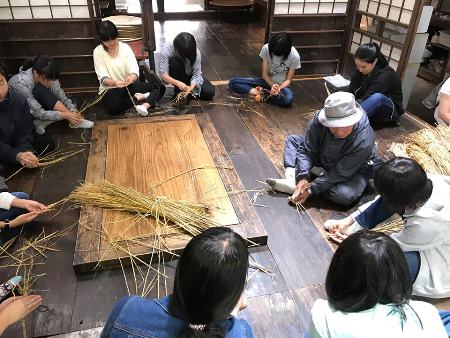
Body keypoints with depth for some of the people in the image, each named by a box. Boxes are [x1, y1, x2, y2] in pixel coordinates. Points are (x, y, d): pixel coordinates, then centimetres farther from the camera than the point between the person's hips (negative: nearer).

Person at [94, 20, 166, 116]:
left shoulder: (125, 47, -3)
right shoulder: (98, 52, -8)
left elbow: (135, 70, -14)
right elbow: (103, 79, -16)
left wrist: (132, 77, -39)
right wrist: (114, 82, -39)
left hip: (130, 85, 3)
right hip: (110, 89, -3)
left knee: (160, 87, -15)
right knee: (113, 106, -39)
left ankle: (144, 106, -41)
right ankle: (138, 98, -17)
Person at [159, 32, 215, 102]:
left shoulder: (196, 52, -25)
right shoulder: (167, 49, -29)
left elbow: (196, 74, -22)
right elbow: (163, 74, -30)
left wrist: (191, 87, -41)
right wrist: (178, 83, -45)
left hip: (190, 77, 2)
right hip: (175, 77, -1)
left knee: (210, 92, -19)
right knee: (175, 62, -36)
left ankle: (186, 93, 3)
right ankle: (178, 91, -17)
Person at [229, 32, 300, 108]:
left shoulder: (294, 56, -19)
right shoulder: (266, 48, -14)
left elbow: (288, 80, -10)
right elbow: (265, 73, -9)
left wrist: (279, 88, -30)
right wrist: (273, 85, -27)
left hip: (282, 85, -2)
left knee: (288, 99, -41)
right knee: (233, 82, -15)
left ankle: (262, 94, -19)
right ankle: (262, 93, -26)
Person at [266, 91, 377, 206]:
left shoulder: (363, 141, -37)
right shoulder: (319, 120, -28)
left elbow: (340, 173, -31)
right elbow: (306, 150, -19)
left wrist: (311, 190, -33)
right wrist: (303, 178, -34)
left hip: (354, 171, -4)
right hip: (323, 160, 4)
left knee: (347, 195, -36)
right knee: (293, 139, -2)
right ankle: (292, 178, -24)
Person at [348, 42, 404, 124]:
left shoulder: (386, 75, -25)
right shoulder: (361, 70, -7)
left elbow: (366, 98, -34)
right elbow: (350, 93, -13)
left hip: (389, 111, -6)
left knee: (377, 97, -39)